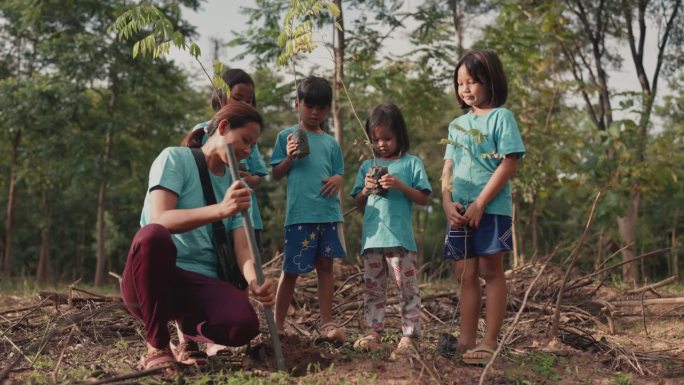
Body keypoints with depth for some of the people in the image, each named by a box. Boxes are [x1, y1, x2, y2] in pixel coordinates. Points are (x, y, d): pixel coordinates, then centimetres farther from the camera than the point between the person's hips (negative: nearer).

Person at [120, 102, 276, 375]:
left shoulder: (236, 186, 14)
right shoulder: (175, 158, -2)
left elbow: (242, 246, 0)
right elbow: (159, 221, -18)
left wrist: (255, 282, -22)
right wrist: (221, 210, -32)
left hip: (201, 282, 4)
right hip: (156, 276, -4)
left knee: (243, 325, -29)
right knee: (153, 235, -39)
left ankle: (190, 328, 10)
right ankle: (157, 345, -17)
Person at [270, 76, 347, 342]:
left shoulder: (331, 143, 15)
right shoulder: (287, 136, 3)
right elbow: (276, 174, 4)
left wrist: (338, 180, -5)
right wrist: (289, 157, -15)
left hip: (329, 213, 4)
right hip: (300, 214, -4)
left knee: (325, 266, 8)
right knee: (291, 270, 1)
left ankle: (327, 323, 14)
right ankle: (277, 326, 10)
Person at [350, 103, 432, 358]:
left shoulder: (411, 163, 4)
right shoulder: (367, 167, 15)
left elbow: (424, 199, -1)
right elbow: (359, 205, 17)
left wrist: (400, 185, -13)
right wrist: (366, 190, -4)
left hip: (400, 238, -4)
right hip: (372, 238, 5)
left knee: (408, 288, -2)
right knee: (372, 288, 8)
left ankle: (409, 336, 1)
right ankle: (374, 333, 15)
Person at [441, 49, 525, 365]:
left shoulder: (501, 117, -4)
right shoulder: (458, 124, 14)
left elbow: (509, 165, -12)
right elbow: (448, 168, 13)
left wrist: (480, 204, -16)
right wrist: (448, 203, -4)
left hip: (491, 208, -6)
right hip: (460, 210, 6)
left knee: (491, 271, 0)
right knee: (465, 275, 7)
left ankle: (489, 342, 3)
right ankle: (466, 340, 13)